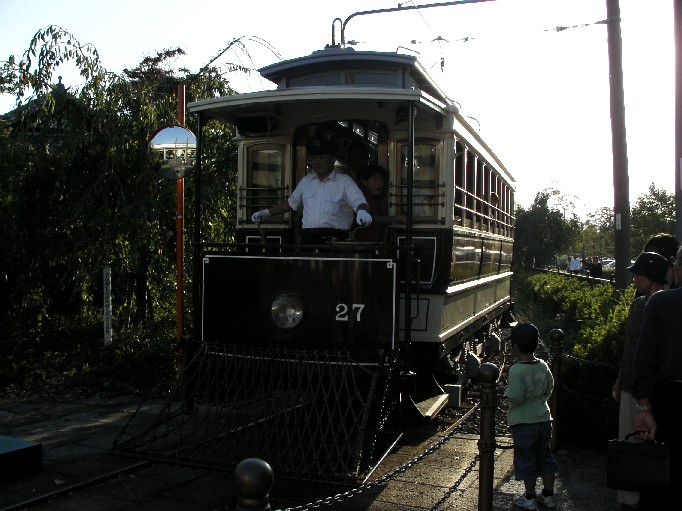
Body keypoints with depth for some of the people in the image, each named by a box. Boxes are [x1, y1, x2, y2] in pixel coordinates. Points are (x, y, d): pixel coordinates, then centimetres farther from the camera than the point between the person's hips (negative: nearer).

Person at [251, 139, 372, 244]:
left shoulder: (344, 181, 5)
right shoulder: (306, 181, 21)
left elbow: (360, 202, -6)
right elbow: (291, 203, 32)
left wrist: (362, 211, -31)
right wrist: (265, 213, 29)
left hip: (334, 239, -4)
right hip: (308, 239, 4)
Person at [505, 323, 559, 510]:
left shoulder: (516, 370, -21)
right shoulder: (543, 366, 1)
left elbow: (515, 396, -26)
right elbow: (549, 390, 11)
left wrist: (507, 392, -6)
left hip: (523, 422, -6)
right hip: (543, 418, 7)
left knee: (526, 459, 6)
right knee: (545, 456, 17)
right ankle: (548, 496, 27)